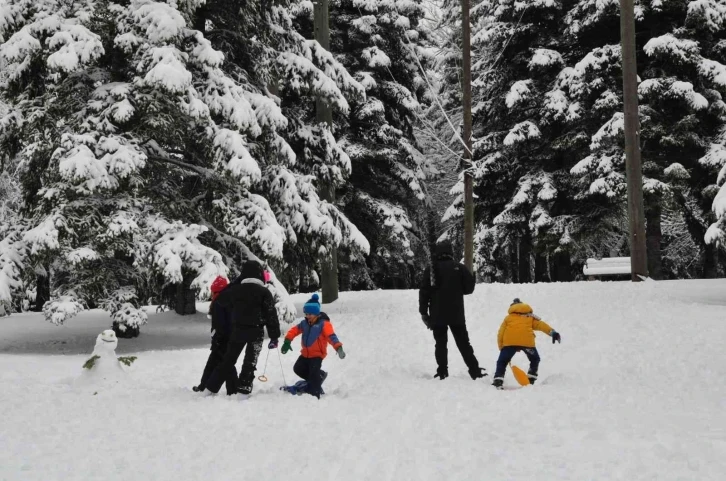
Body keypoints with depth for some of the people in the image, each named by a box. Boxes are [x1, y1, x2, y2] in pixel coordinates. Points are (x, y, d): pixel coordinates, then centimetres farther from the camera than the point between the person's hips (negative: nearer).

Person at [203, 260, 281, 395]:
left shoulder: (236, 289, 2)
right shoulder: (264, 292, -6)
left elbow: (221, 299, 17)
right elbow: (271, 315, -9)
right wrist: (274, 336, -5)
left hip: (238, 329, 3)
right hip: (256, 331, -3)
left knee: (228, 359, 13)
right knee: (250, 362, 4)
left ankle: (212, 387, 14)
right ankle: (244, 389, -5)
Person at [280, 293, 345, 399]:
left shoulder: (323, 323, -17)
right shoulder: (304, 323, 5)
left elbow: (331, 336, -28)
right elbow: (294, 330, 9)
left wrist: (338, 347, -43)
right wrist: (287, 341, -7)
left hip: (317, 354, -8)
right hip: (306, 353, 8)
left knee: (314, 373, -16)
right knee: (298, 368, 10)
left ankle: (314, 394, -9)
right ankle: (319, 376, 20)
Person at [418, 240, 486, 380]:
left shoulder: (431, 270, -1)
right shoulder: (459, 268, -4)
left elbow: (424, 292, -3)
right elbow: (469, 287, -2)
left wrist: (424, 312, 3)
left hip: (437, 315, 0)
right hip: (457, 314, 0)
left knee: (440, 344, 6)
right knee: (463, 343, 8)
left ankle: (442, 373, 1)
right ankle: (475, 371, 5)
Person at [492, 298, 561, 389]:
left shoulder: (508, 317, 30)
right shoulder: (530, 316, 29)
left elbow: (500, 334, 20)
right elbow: (541, 324, 11)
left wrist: (501, 348, 27)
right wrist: (552, 332, 0)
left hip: (509, 342, 0)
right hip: (526, 341, 0)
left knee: (502, 362, 12)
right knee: (535, 360, 25)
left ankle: (498, 382, -5)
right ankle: (530, 381, 15)